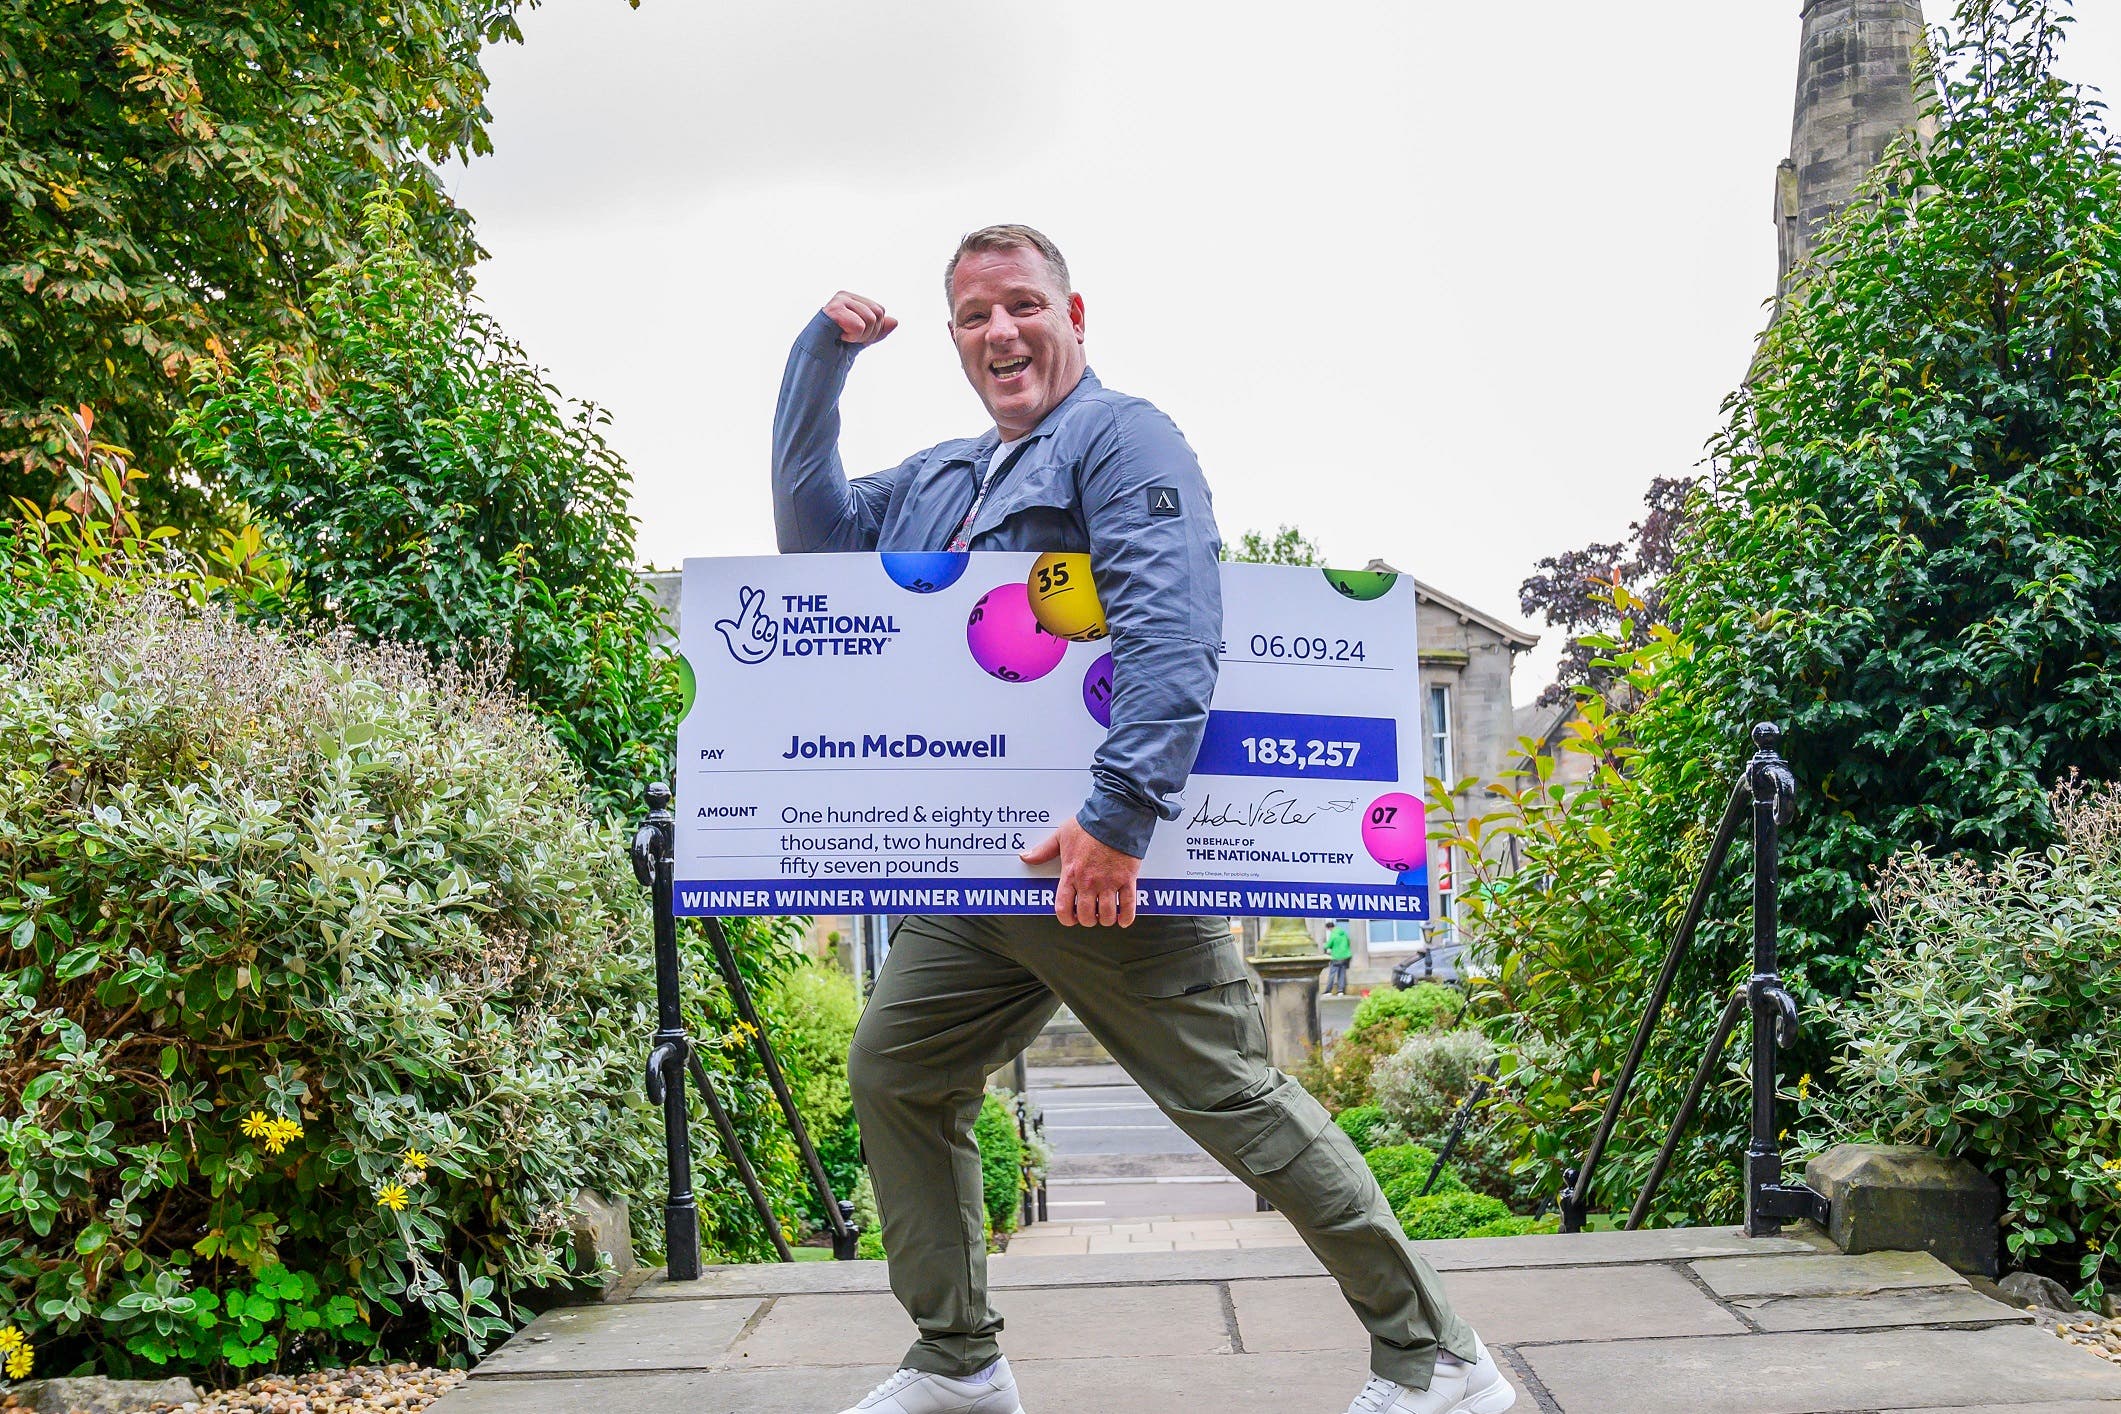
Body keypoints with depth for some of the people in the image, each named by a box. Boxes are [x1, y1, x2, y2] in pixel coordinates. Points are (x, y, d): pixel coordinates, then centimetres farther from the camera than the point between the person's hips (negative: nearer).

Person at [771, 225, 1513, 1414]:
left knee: (1234, 1096, -7)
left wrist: (1120, 814, -29)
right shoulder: (938, 481, 22)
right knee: (896, 1072, 11)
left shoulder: (1120, 437, -6)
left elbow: (1172, 634, -19)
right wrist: (820, 362, 16)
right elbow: (814, 535, 23)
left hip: (1108, 854, -8)